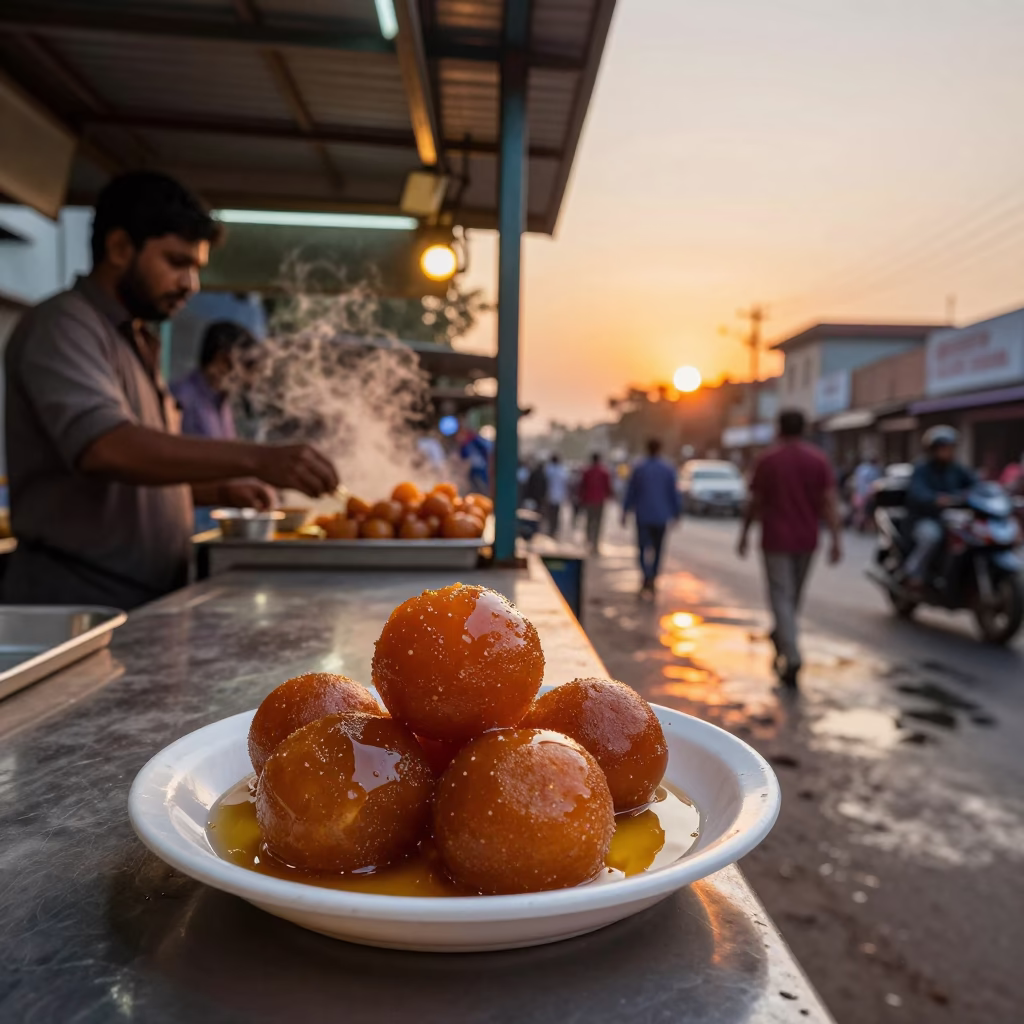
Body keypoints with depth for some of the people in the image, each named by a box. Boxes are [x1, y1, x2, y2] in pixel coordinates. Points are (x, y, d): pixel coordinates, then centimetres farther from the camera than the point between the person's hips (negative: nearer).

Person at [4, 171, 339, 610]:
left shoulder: (138, 343, 16)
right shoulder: (63, 326, -11)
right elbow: (105, 447, -29)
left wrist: (219, 490, 7)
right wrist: (257, 459, -34)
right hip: (75, 604, -8)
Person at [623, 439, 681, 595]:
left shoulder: (638, 469, -3)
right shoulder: (668, 470, -4)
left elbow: (630, 492, 1)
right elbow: (674, 494, -2)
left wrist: (625, 512, 10)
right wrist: (676, 513, 8)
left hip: (643, 516, -1)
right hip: (661, 516, 1)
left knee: (644, 548, 2)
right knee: (657, 549, 14)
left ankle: (648, 578, -23)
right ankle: (651, 582, 21)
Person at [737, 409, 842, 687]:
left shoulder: (767, 460, -6)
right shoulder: (818, 460, 0)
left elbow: (755, 502, -3)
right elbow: (830, 502, -6)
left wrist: (744, 534, 7)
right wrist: (836, 539, -5)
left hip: (776, 539, -3)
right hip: (807, 539, 4)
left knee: (781, 596, -3)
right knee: (794, 594, 20)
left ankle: (791, 657, -14)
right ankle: (781, 636, 40)